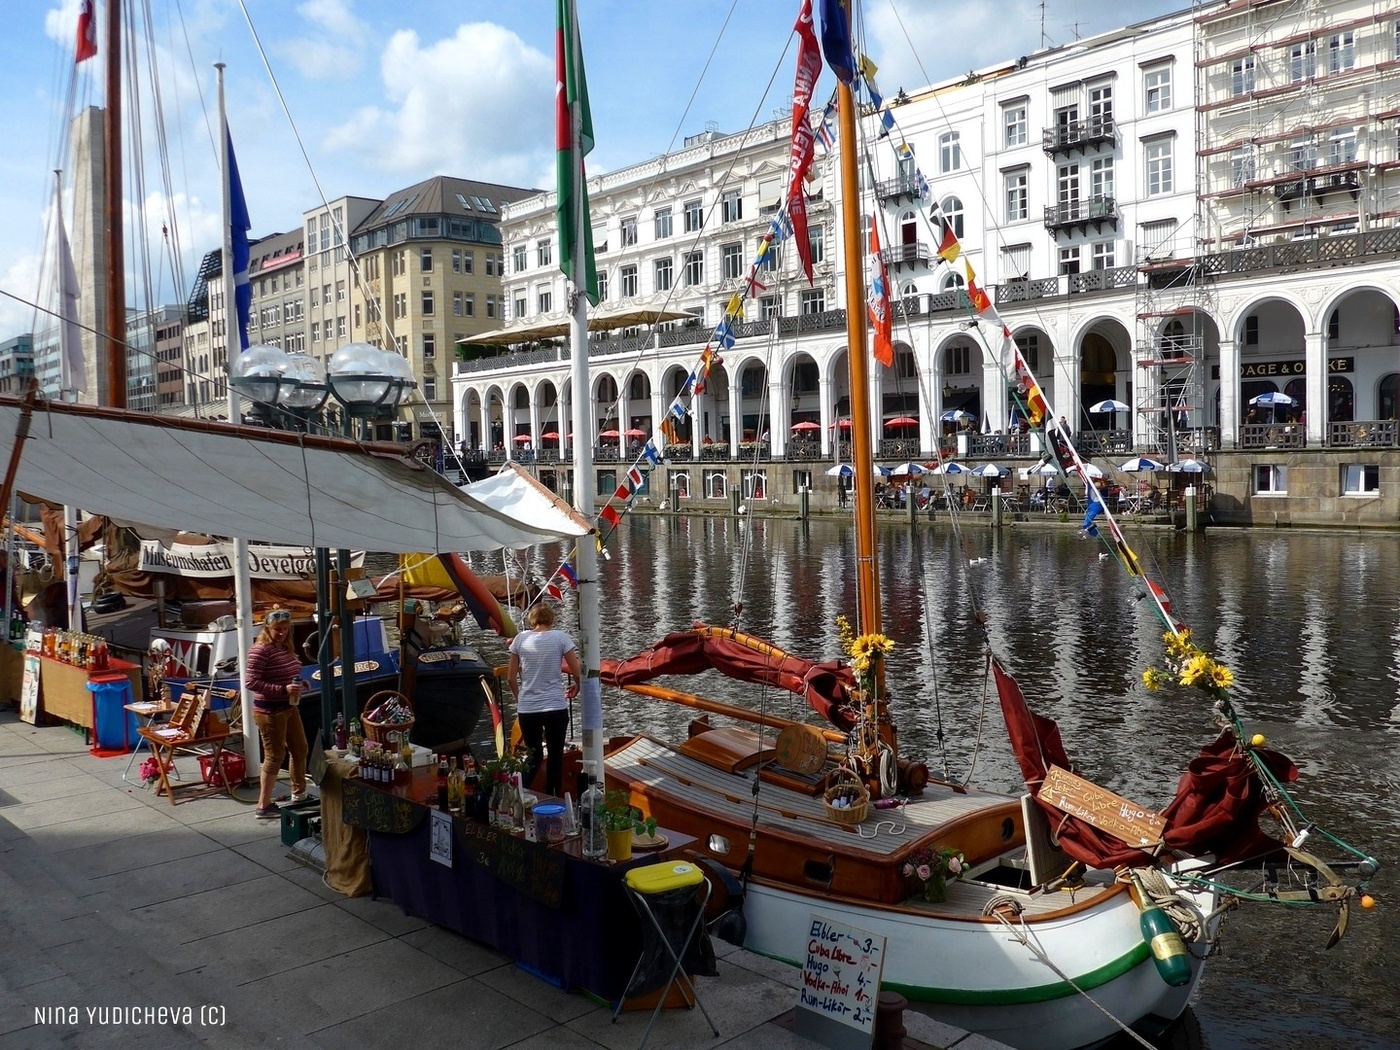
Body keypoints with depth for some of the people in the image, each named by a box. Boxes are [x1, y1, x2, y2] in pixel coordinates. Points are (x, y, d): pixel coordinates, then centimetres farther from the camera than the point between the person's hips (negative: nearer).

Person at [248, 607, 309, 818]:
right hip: (269, 711, -9)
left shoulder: (286, 647, 7)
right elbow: (252, 683, -23)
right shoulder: (260, 650, -18)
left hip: (289, 707, 9)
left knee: (300, 750, 18)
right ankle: (263, 806, 9)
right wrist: (283, 690, -27)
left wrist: (298, 683, 1)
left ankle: (299, 793, 36)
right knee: (275, 757, -1)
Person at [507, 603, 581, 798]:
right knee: (555, 757, 12)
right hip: (555, 707, -2)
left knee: (533, 756, 17)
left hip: (527, 709, 2)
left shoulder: (520, 639, 1)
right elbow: (577, 673, -4)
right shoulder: (560, 637, -5)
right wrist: (577, 687, 17)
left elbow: (511, 678, 6)